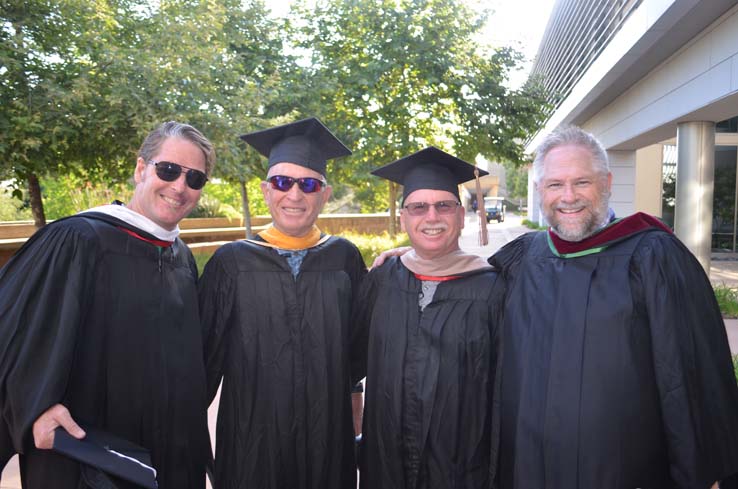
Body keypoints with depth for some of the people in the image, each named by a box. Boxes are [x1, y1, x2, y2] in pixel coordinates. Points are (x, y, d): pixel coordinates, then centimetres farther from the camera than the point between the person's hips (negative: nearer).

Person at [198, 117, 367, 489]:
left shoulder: (343, 258, -3)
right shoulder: (232, 262, -5)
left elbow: (361, 344, 6)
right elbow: (206, 352, -1)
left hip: (328, 434, 1)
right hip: (252, 436, -1)